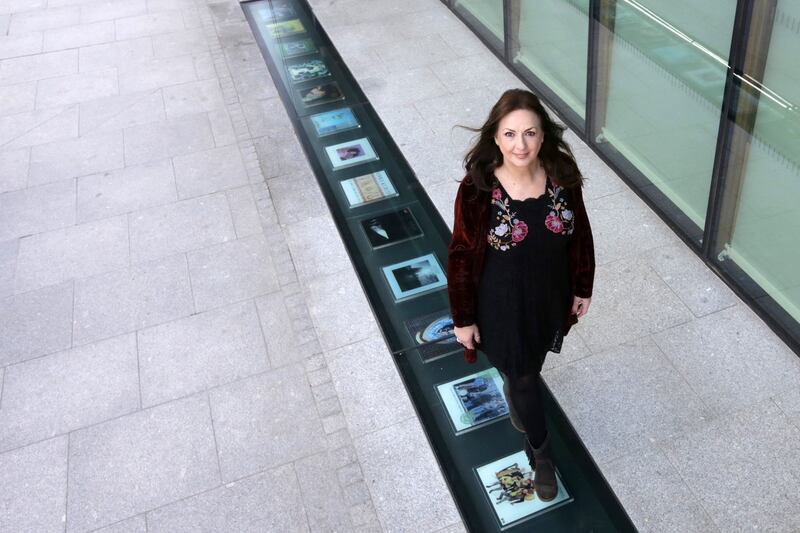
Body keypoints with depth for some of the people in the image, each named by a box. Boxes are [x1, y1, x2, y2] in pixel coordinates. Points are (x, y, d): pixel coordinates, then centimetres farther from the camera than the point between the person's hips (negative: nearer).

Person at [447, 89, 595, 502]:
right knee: (523, 377, 16)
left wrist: (582, 289, 7)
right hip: (504, 305, -3)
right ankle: (540, 453, 43)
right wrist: (463, 318, -9)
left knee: (533, 361, 30)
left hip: (551, 297, 3)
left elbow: (580, 236, -2)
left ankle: (517, 394, 65)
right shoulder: (477, 190, -27)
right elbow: (462, 258, -16)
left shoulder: (563, 176, -17)